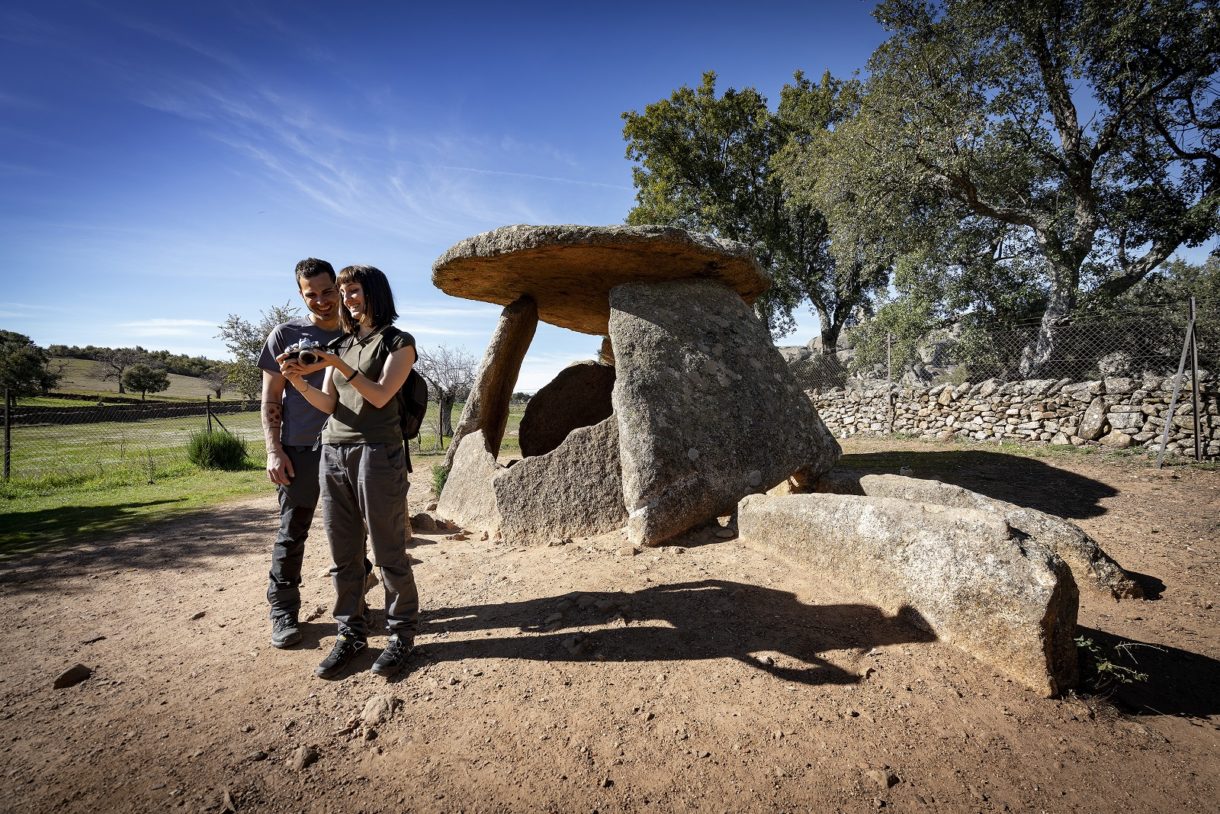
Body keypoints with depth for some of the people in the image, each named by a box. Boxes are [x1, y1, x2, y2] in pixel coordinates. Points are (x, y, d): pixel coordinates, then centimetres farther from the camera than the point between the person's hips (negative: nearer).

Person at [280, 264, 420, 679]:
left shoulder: (398, 342, 3)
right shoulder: (340, 344, 19)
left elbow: (380, 396, -9)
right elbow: (328, 404, 10)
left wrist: (342, 366, -17)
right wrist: (298, 380, -7)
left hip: (377, 454, -5)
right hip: (333, 454, 6)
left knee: (388, 553, -1)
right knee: (342, 555, 7)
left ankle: (401, 634, 13)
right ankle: (351, 633, 20)